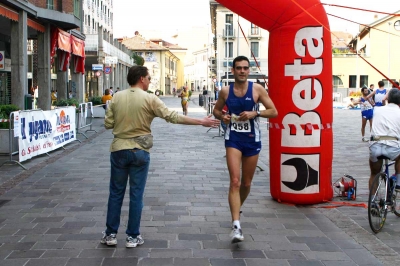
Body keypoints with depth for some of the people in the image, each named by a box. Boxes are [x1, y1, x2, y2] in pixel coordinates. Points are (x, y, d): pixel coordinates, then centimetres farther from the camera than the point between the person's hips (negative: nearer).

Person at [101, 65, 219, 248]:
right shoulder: (150, 99, -9)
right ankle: (133, 236, 13)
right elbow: (173, 117, -11)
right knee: (136, 194, 6)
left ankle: (110, 234, 18)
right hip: (139, 151, -2)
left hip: (119, 150, 2)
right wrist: (201, 122, -7)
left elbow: (108, 124, 1)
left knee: (116, 193, 12)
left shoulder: (117, 97, 0)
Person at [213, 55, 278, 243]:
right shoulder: (225, 91, 0)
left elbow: (274, 111, -3)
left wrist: (255, 113, -18)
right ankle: (236, 226, -18)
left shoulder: (257, 89, -5)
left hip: (252, 140, 1)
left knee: (246, 183, 14)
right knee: (235, 182, -14)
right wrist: (221, 116, -8)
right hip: (233, 139, -1)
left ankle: (236, 209, 43)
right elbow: (216, 110, 15)